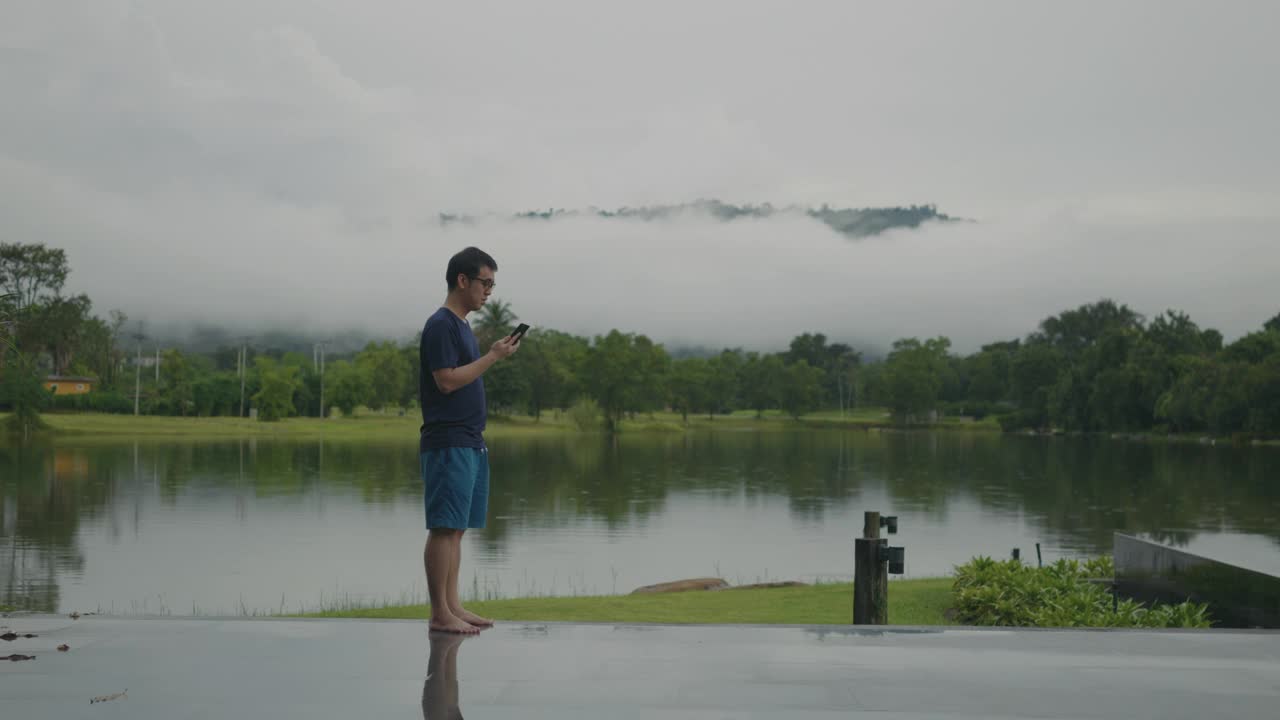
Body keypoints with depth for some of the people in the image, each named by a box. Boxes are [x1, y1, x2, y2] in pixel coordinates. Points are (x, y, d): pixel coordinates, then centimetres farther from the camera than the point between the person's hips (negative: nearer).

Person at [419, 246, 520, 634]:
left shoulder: (461, 326, 19)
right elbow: (447, 381, -19)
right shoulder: (440, 325, -10)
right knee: (444, 528, -8)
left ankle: (452, 605, 14)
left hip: (470, 442, 10)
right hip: (448, 444, -10)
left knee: (457, 528, 10)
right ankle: (440, 613, -5)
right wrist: (493, 356, -15)